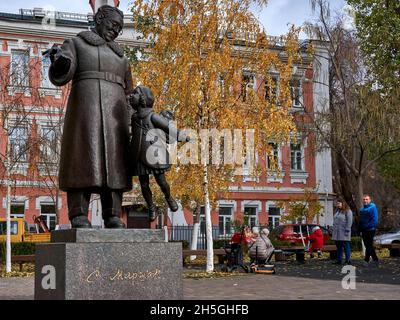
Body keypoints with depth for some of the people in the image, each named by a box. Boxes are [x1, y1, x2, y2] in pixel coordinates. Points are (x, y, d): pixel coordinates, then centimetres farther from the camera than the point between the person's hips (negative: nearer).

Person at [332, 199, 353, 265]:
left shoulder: (347, 211, -7)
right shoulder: (337, 211, 18)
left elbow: (349, 222, -12)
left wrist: (347, 230, -17)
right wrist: (333, 230, 17)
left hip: (343, 233, -8)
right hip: (337, 233, 8)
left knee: (346, 246, -5)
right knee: (338, 247, 10)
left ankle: (348, 260, -2)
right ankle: (339, 260, 14)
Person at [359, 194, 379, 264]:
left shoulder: (372, 208, -9)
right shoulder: (362, 209, 15)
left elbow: (374, 220, -15)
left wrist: (367, 226, -19)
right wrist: (361, 230, 11)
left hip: (370, 230, -8)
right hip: (364, 231, 8)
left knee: (369, 245, -6)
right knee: (367, 245, 12)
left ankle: (366, 260, -6)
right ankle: (375, 259, 22)